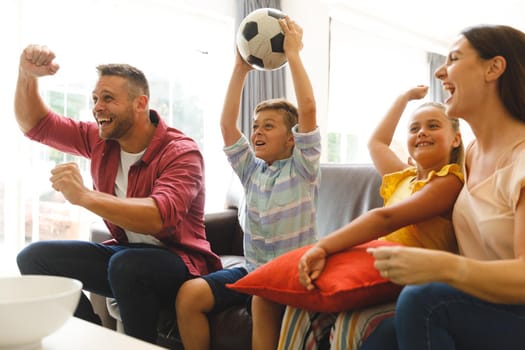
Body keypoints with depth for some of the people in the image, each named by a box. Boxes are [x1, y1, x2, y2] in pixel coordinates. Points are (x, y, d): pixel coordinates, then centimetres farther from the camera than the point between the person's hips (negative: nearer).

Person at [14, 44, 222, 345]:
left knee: (127, 264, -38)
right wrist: (28, 75, -7)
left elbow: (159, 216, -35)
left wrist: (84, 196, -42)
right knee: (34, 257, -6)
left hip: (176, 261, -6)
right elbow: (35, 124, 12)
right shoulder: (101, 140, 3)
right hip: (123, 252, 7)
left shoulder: (181, 152, -18)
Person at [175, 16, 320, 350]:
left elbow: (308, 109, -15)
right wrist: (241, 68, 4)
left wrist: (293, 53, -12)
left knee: (263, 300, -36)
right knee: (189, 293, -17)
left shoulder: (302, 168, -3)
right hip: (252, 269, 5)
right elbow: (227, 123, 5)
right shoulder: (251, 170, 11)